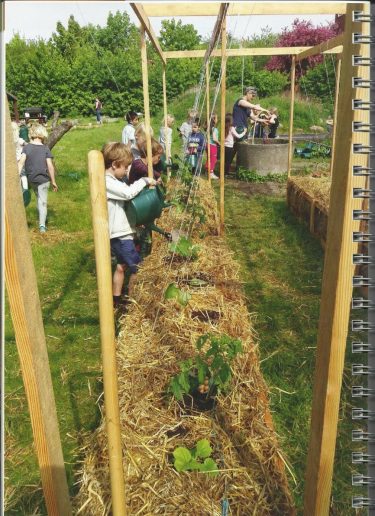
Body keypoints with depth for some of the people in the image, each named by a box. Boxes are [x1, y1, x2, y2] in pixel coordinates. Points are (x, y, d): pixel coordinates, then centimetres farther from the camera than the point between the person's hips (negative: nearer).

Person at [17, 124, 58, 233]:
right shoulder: (45, 148, -7)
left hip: (31, 179, 3)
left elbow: (21, 162, -13)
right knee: (43, 202, 2)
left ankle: (42, 219, 34)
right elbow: (50, 166, -8)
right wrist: (53, 181, -1)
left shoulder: (26, 147, -2)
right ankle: (42, 224, -10)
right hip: (43, 179, -3)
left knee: (38, 197, 25)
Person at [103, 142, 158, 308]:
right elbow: (128, 192, -32)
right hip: (120, 234, -11)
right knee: (137, 267, -2)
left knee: (122, 266, 20)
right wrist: (145, 181, -19)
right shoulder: (107, 182, -20)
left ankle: (116, 300, 32)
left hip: (120, 232, 11)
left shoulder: (114, 181, 12)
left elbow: (125, 196, 18)